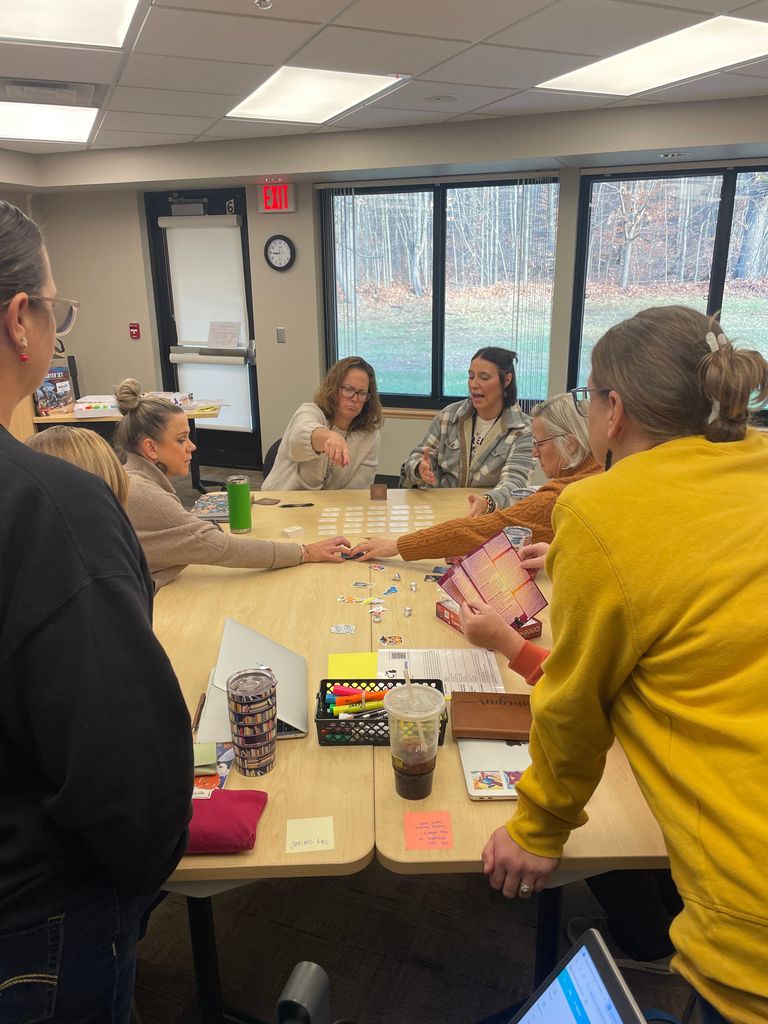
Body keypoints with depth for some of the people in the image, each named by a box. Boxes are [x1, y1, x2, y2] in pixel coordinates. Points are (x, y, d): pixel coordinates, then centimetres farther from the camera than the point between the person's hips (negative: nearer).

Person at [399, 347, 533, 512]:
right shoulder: (448, 416, 4)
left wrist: (487, 502, -39)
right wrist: (421, 469, -19)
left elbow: (514, 483, -17)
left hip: (488, 516, -3)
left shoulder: (522, 431, -5)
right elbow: (417, 458, 7)